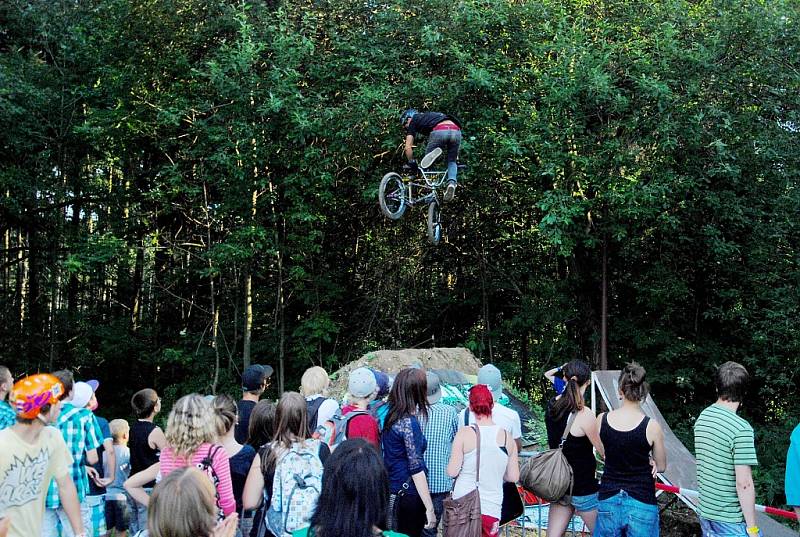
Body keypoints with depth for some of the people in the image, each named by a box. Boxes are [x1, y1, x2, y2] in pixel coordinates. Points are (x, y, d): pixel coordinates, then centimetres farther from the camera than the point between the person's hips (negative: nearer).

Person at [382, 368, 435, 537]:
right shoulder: (409, 422, -18)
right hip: (409, 494, -8)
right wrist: (429, 508, -17)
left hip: (392, 492, 8)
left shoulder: (390, 417, 4)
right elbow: (416, 469, -19)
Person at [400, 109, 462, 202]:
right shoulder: (430, 115, 41)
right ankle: (452, 182, -5)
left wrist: (411, 163, 28)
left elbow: (408, 147, 15)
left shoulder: (413, 121, 24)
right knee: (452, 161, 18)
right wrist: (456, 158, 45)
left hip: (439, 132, -5)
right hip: (456, 131, 5)